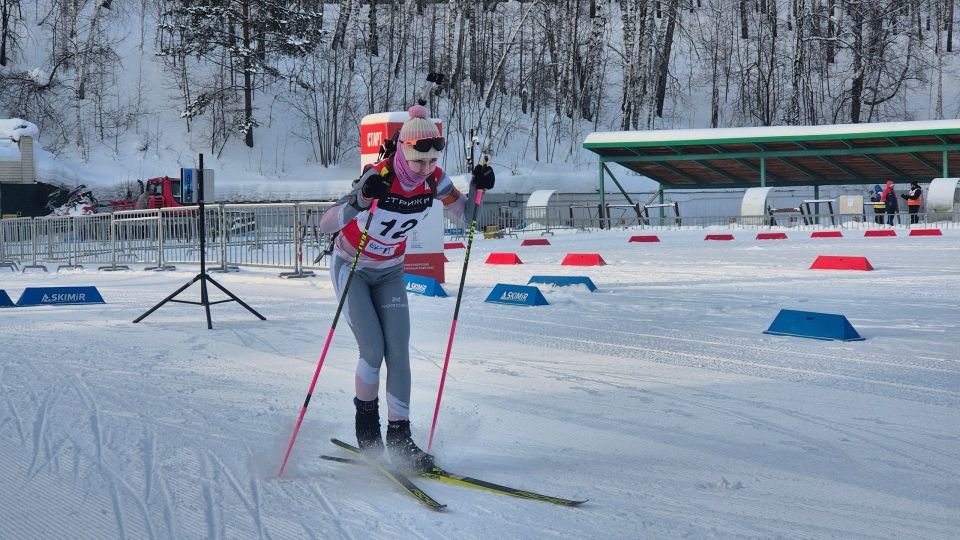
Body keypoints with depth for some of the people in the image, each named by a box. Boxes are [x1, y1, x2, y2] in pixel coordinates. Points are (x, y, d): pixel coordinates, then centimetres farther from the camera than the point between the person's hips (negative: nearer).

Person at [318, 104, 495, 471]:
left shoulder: (434, 180, -15)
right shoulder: (379, 177, -30)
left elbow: (466, 216, -2)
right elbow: (325, 225, -35)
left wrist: (477, 187, -22)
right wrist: (360, 200, -53)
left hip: (390, 272, 4)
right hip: (351, 268, -4)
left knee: (398, 353, -7)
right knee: (373, 350, -14)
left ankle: (399, 437, -3)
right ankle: (365, 421, 11)